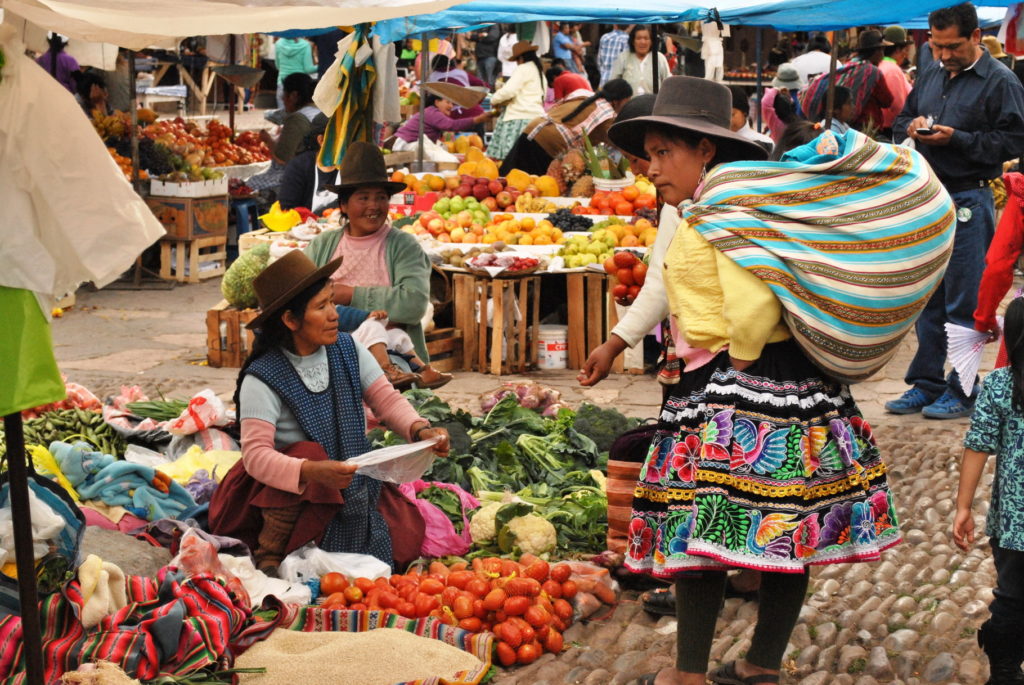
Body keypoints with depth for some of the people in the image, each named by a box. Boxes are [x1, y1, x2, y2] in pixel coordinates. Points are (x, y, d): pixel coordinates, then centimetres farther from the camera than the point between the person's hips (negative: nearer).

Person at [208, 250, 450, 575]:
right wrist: (312, 472, -46)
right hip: (287, 494, -5)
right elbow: (255, 454, -28)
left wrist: (420, 430, -26)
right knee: (310, 451, -35)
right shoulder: (262, 378, -18)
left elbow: (386, 399, -4)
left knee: (405, 544, -12)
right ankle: (269, 557, -19)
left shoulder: (348, 350, -1)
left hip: (353, 486, 5)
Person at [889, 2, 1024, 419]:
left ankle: (962, 391, 6)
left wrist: (955, 139, -18)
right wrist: (911, 129, 0)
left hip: (969, 201, -7)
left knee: (964, 305, -2)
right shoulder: (930, 76, 14)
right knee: (926, 298, 12)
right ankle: (925, 384, 20)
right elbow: (901, 121, 24)